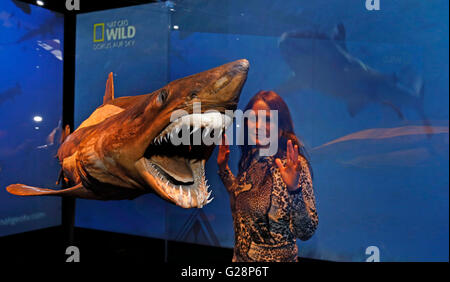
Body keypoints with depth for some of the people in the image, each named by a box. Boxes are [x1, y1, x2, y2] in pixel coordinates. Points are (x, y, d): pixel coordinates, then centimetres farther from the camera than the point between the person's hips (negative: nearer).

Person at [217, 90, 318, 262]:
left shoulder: (294, 165, -21)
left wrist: (294, 190, -37)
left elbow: (306, 233, -24)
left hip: (277, 257, -6)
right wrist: (223, 168, 7)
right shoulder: (251, 157, -1)